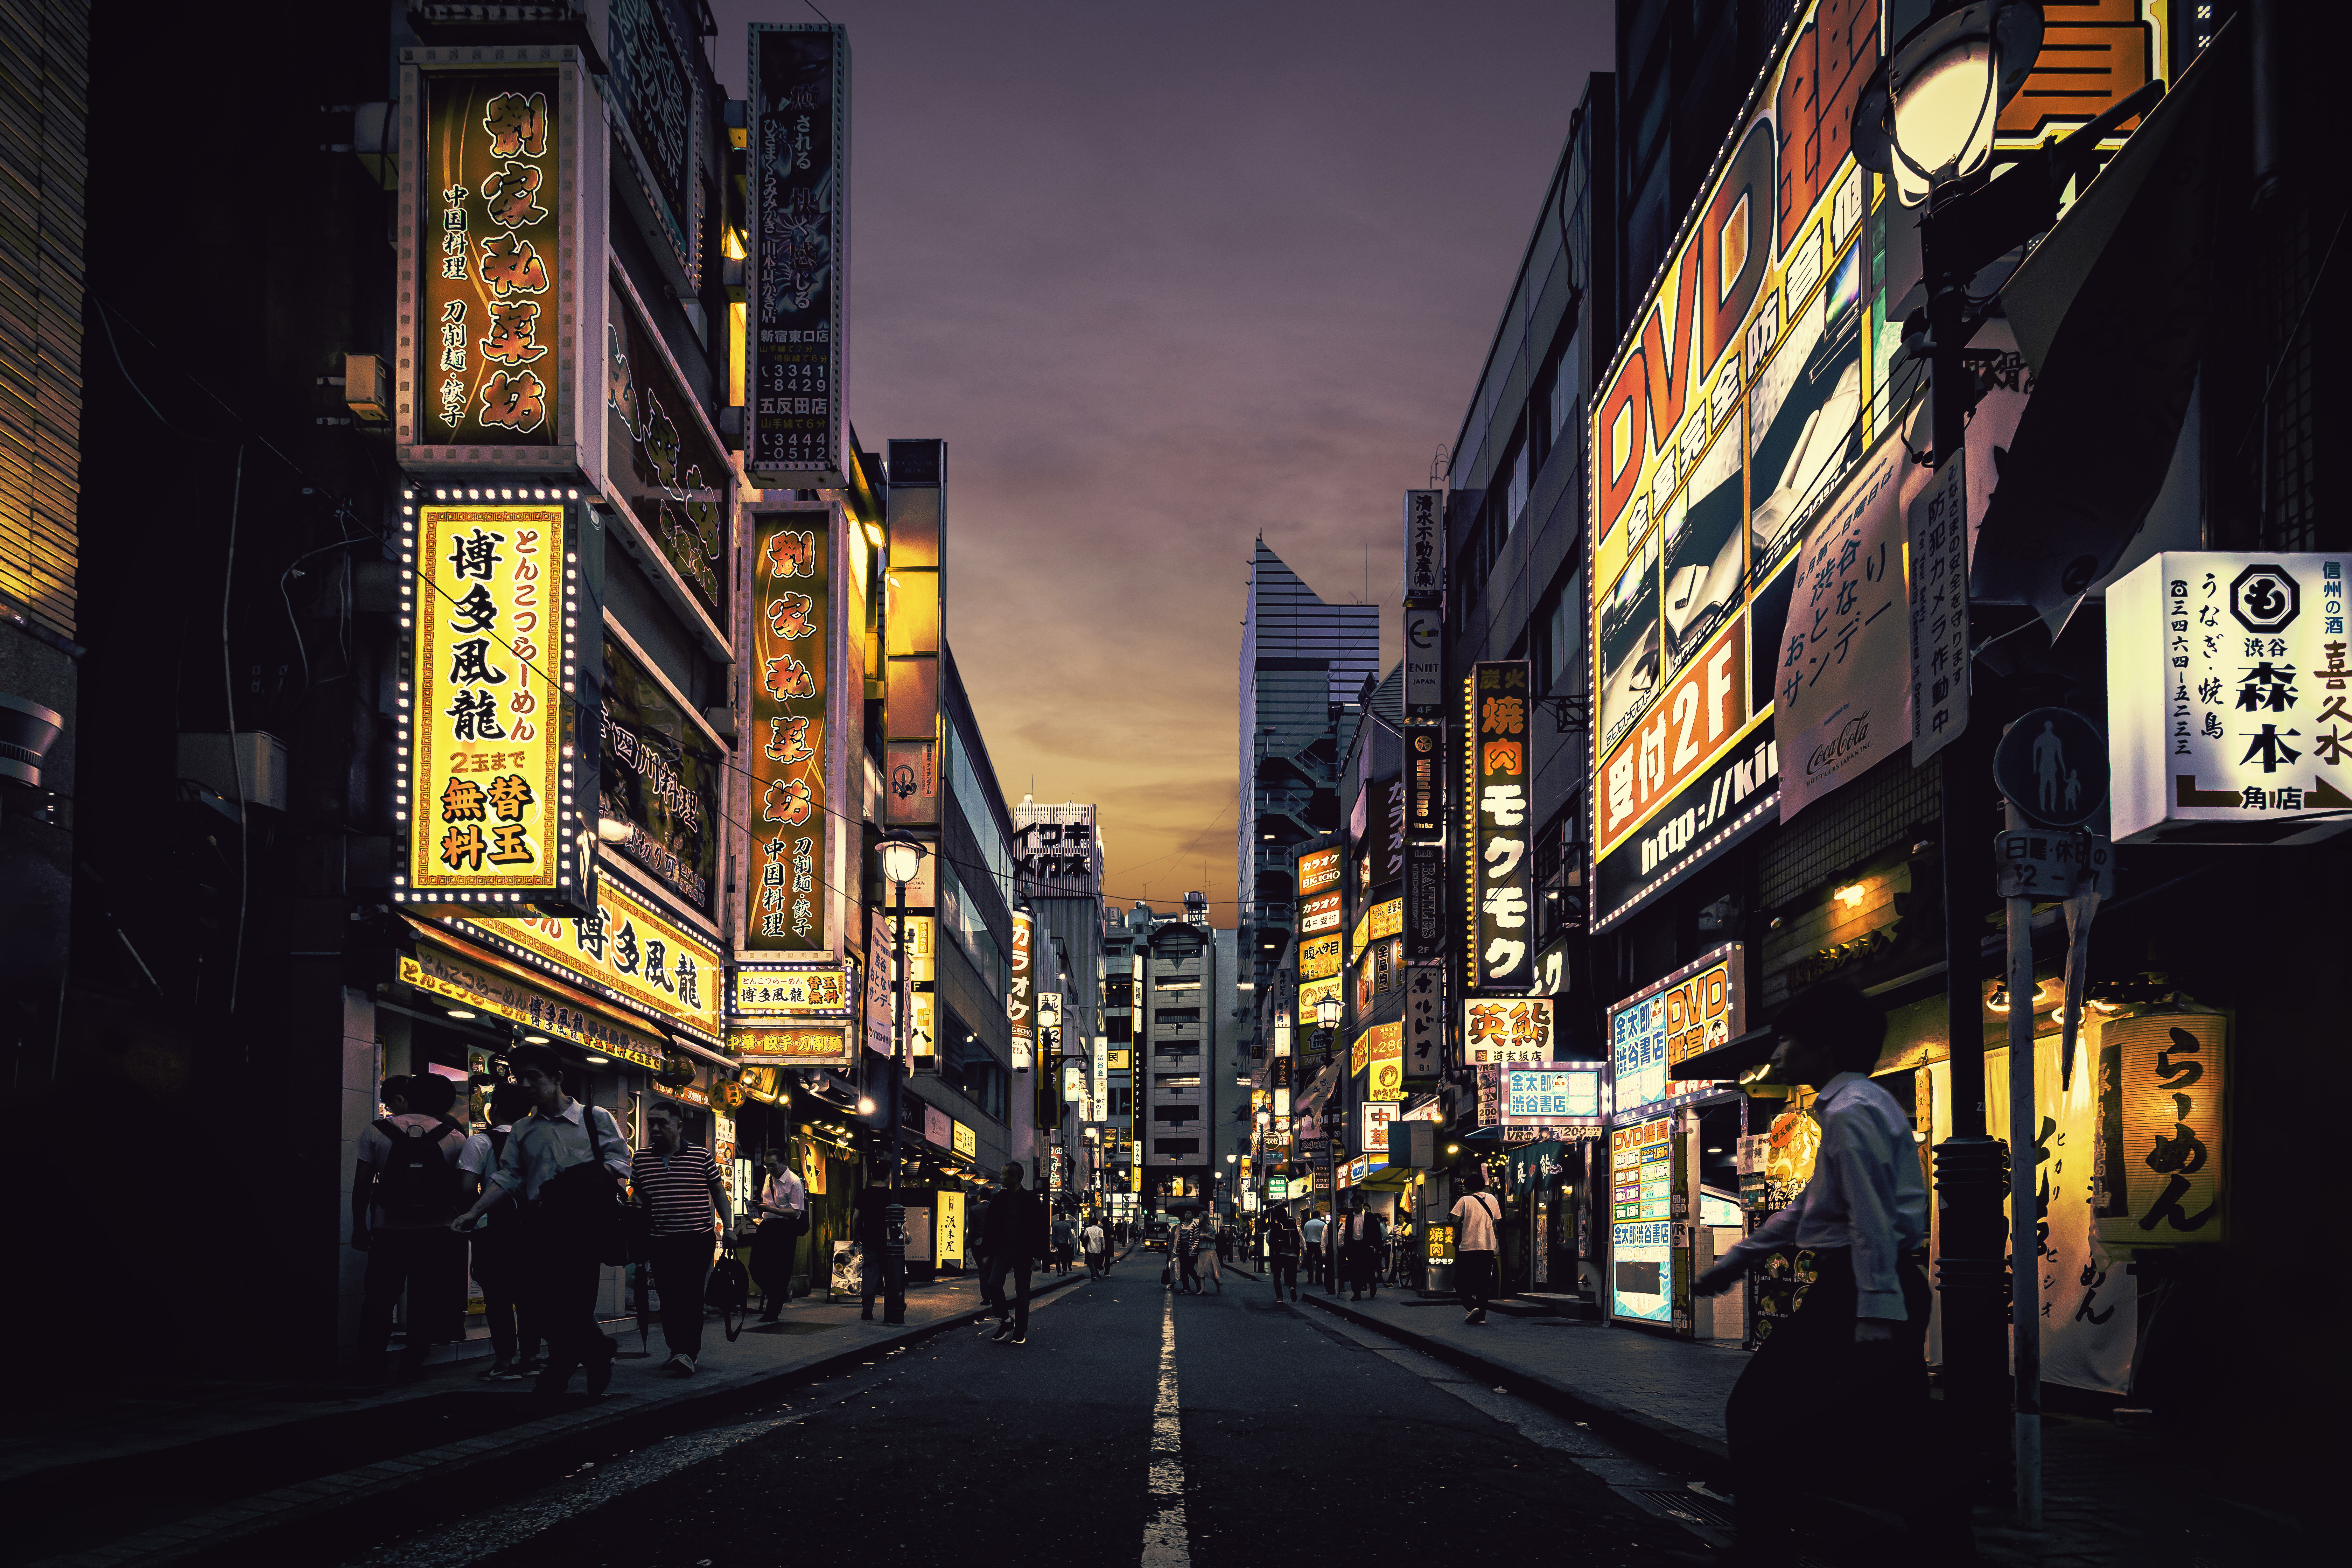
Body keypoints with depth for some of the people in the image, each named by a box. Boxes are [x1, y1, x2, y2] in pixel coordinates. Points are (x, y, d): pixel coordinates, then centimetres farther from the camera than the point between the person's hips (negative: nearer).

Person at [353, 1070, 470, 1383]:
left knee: (378, 1298, 14)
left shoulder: (376, 1131, -3)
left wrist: (359, 1227, 6)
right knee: (425, 1300, 9)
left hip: (388, 1230, 1)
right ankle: (411, 1365, 8)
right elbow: (462, 1192, -3)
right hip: (436, 1232, 0)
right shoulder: (454, 1137, -3)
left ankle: (370, 1363, 18)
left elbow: (362, 1185, -3)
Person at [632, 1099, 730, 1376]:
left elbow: (718, 1192, 7)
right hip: (661, 1241, 4)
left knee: (691, 1297, -11)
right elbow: (638, 1197, 20)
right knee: (669, 1298, 6)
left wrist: (727, 1228, 3)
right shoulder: (640, 1160, 7)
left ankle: (687, 1353, -14)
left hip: (698, 1239, -3)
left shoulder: (702, 1156, -1)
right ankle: (678, 1350, 17)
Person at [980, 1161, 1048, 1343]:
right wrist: (987, 1253, 7)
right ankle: (1006, 1320, 6)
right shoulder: (998, 1200, 7)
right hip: (1002, 1250, 3)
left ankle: (1020, 1332, 10)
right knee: (993, 1284, -13)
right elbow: (989, 1227, 12)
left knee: (1022, 1292, 2)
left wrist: (1037, 1253, -8)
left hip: (1022, 1253, -3)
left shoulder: (1032, 1200, -4)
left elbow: (1040, 1230, -3)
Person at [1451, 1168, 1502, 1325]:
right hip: (1488, 1247, 4)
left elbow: (1455, 1222, -10)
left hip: (1468, 1247, -4)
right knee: (1484, 1282, 10)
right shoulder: (1493, 1199, 9)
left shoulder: (1465, 1200, -4)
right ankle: (1481, 1314, 7)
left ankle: (1471, 1307, -16)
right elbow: (1496, 1222, 11)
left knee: (1461, 1281, 5)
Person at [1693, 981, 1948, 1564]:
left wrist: (1876, 1315, -26)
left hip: (1854, 1290, -10)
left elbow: (1873, 1220, -20)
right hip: (1893, 1291, 10)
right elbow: (1808, 1208, 28)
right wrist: (1735, 1260, 30)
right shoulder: (1866, 1103, 21)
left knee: (1755, 1413, 1)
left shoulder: (1850, 1112, -11)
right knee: (1893, 1437, 9)